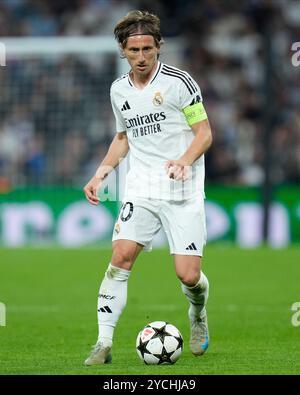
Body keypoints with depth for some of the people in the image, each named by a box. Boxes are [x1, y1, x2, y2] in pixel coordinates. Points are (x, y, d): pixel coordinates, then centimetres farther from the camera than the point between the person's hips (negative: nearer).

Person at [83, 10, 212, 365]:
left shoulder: (179, 82, -6)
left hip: (183, 192, -4)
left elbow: (205, 133, -4)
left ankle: (198, 315, 28)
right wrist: (102, 170, 12)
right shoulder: (119, 90, 10)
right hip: (141, 189, 4)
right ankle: (104, 343, -11)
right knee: (121, 256, -15)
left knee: (188, 275, -8)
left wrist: (185, 161, -22)